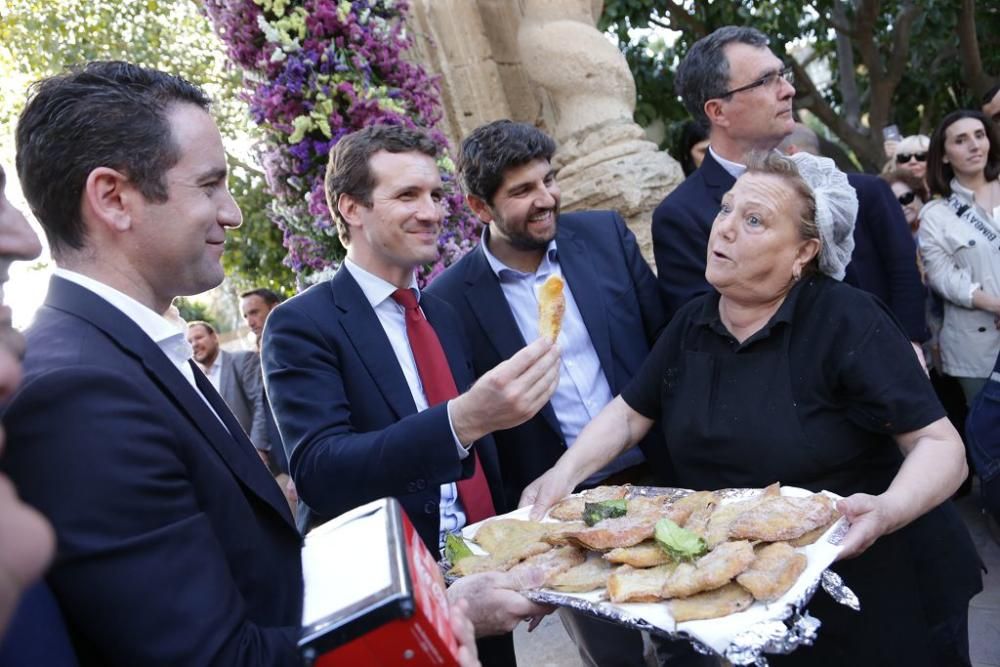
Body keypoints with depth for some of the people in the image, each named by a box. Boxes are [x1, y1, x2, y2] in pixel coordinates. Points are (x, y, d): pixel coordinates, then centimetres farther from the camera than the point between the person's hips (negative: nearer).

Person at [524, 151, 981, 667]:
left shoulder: (848, 321, -18)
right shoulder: (691, 324, -1)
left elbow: (940, 446, -20)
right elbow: (629, 413, 7)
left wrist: (886, 511, -39)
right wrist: (563, 474, -10)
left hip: (860, 598, -4)